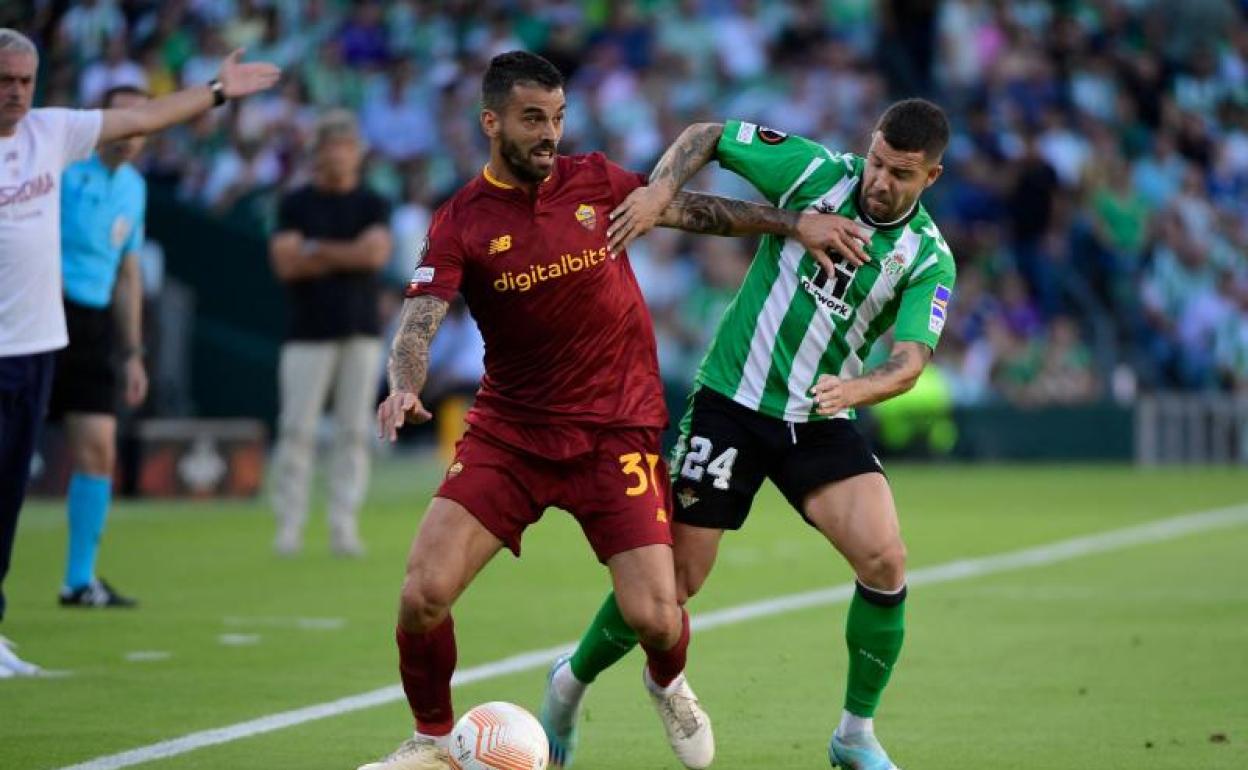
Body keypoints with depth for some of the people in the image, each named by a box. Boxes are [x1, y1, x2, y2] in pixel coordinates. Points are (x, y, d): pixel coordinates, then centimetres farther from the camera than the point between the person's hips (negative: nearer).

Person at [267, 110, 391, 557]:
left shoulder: (372, 205, 9)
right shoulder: (296, 205, 5)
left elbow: (377, 252, -9)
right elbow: (285, 264, -7)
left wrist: (317, 250, -7)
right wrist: (349, 255, -7)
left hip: (361, 334, 2)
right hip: (309, 332, -1)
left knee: (354, 431, -1)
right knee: (297, 430, -7)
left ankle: (344, 525, 1)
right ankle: (288, 525, -3)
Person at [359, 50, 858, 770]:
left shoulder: (596, 182, 1)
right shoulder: (460, 222, -6)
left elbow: (691, 210, 12)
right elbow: (418, 326, -16)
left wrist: (794, 222, 8)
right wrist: (405, 387, -36)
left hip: (617, 429, 1)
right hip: (508, 432, 0)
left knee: (653, 617, -9)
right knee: (424, 591, -15)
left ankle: (669, 684, 29)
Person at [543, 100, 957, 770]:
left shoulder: (928, 259, -6)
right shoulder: (816, 171, -9)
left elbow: (911, 360, -16)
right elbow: (706, 136, 0)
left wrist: (853, 389, -37)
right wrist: (659, 190, -19)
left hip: (820, 423, 2)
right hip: (729, 405, -2)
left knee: (885, 562, -18)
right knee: (671, 580, -1)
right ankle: (570, 684, 26)